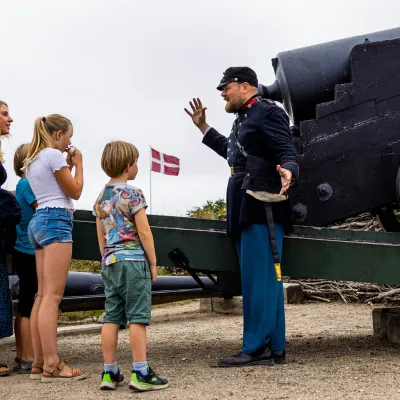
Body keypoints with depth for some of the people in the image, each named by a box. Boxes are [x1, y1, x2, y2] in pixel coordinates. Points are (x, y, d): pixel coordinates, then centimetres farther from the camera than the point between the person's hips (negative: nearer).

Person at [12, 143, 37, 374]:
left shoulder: (26, 184, 15)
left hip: (27, 253, 10)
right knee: (30, 307, -6)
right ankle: (28, 359, -1)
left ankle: (22, 358, 19)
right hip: (30, 254, -10)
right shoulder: (27, 184, -12)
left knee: (26, 306, 12)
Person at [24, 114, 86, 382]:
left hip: (39, 220, 10)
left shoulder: (33, 159, 20)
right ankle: (52, 365, -15)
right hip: (56, 221, -10)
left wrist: (67, 166, 20)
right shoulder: (53, 155, -8)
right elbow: (75, 192, -4)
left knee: (43, 295, 8)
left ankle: (39, 362, 8)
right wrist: (77, 163, 7)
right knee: (52, 296, -13)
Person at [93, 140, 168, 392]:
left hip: (109, 262, 7)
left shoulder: (100, 198, 13)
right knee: (137, 317, -5)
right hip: (134, 260, -7)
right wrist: (153, 262, -4)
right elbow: (144, 232, -10)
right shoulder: (132, 193, -8)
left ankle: (110, 373, 9)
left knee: (111, 317, 7)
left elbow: (101, 236, 16)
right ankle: (141, 373, -5)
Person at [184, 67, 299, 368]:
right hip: (246, 210, 10)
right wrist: (203, 127, 40)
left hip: (263, 210, -10)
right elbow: (234, 154, 37)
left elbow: (288, 153, -15)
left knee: (258, 279, -10)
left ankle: (257, 348, -8)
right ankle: (275, 348, 14)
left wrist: (287, 173, -37)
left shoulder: (268, 112, -6)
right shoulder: (244, 120, 23)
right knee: (266, 280, 9)